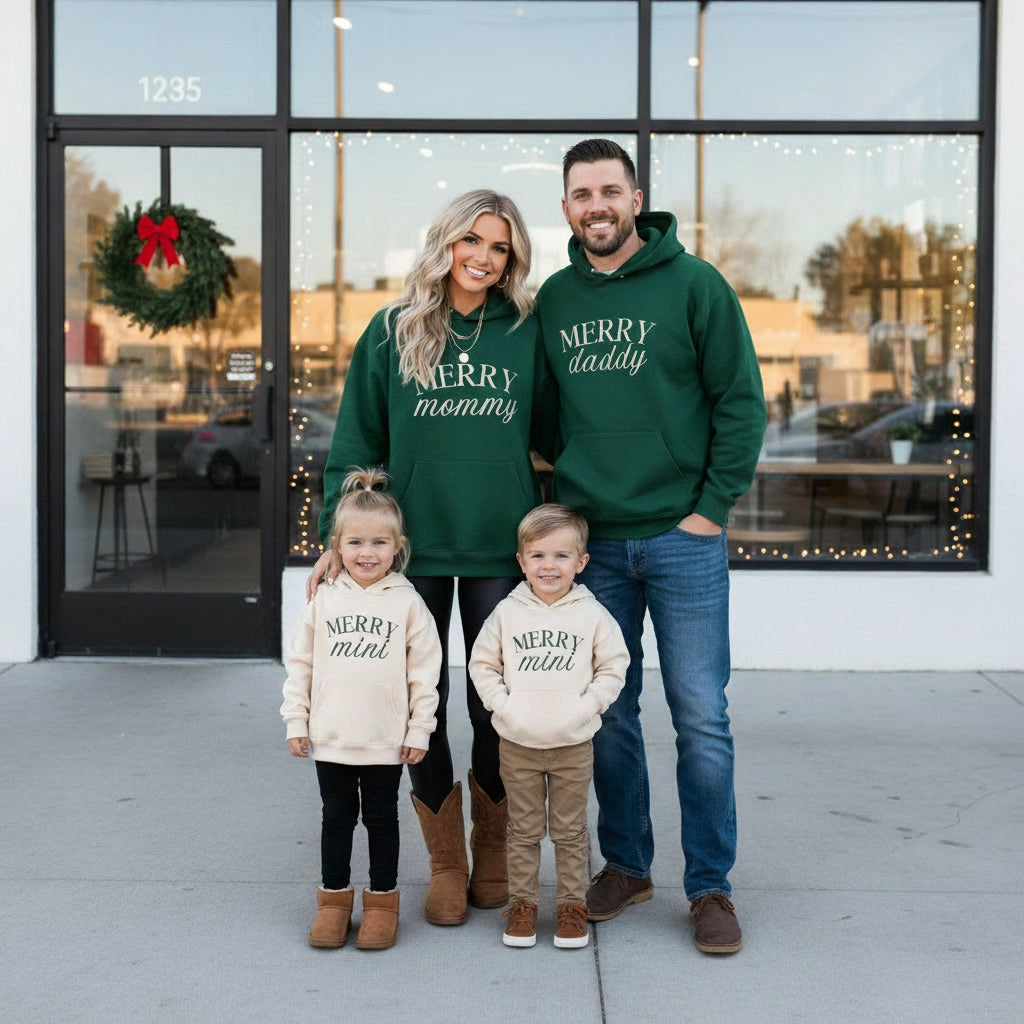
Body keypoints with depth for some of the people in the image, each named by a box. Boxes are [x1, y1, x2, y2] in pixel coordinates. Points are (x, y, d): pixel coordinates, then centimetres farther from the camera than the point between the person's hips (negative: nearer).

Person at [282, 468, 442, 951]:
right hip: (330, 738, 2)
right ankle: (334, 899, 27)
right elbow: (300, 662, 6)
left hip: (386, 741, -2)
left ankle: (383, 900, 24)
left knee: (382, 820, 11)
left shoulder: (407, 603, -5)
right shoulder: (324, 601, 1)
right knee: (337, 818, 13)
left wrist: (419, 731, -4)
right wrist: (295, 721, 3)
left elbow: (424, 672, -3)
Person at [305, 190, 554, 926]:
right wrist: (338, 537, -5)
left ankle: (493, 849, 28)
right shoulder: (393, 333, 3)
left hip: (501, 551, 0)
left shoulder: (528, 334, 4)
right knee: (420, 705, 5)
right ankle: (446, 864, 21)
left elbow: (551, 442, 9)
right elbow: (356, 446, 3)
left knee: (498, 703, 7)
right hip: (413, 548, 0)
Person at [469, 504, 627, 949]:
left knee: (569, 830, 9)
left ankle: (571, 905, 21)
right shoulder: (507, 613, -2)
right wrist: (504, 705, -7)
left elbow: (613, 668, 2)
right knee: (523, 829, 10)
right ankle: (522, 903, 21)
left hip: (573, 744, 0)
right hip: (517, 744, 1)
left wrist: (584, 707, -10)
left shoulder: (592, 615, -3)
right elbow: (482, 665, 5)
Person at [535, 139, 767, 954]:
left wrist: (713, 506, -8)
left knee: (701, 716, 0)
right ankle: (626, 864, 26)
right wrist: (556, 504, 8)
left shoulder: (694, 285, -3)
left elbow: (741, 401, -3)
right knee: (609, 713, 10)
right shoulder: (554, 299, 9)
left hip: (683, 536, -3)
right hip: (589, 540, 4)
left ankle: (711, 886, 12)